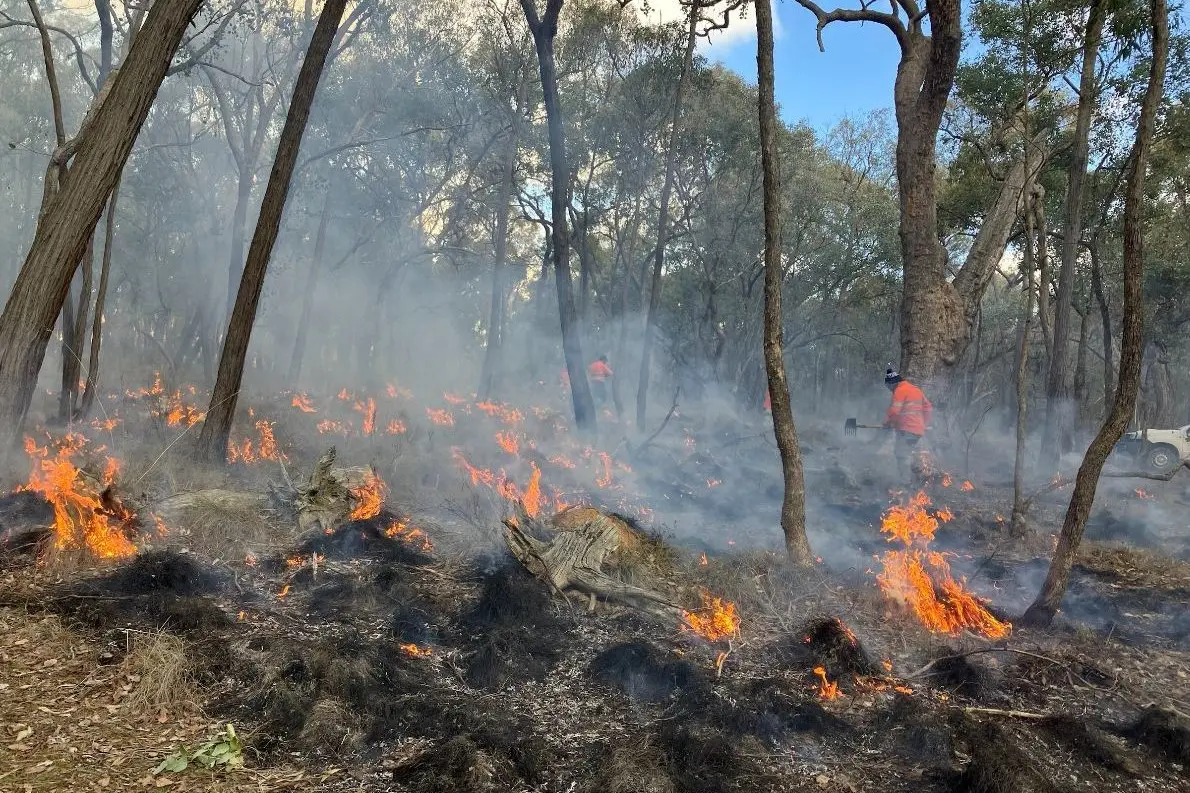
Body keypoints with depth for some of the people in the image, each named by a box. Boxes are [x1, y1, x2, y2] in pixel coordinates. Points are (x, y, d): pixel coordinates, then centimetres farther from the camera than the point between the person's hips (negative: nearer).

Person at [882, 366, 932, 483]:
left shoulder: (900, 390, -10)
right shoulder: (916, 389, 18)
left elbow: (894, 411, -18)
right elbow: (929, 408, 22)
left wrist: (887, 422, -1)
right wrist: (925, 424, 26)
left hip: (906, 430, -9)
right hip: (919, 430, 9)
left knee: (902, 457, -6)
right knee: (908, 456, 17)